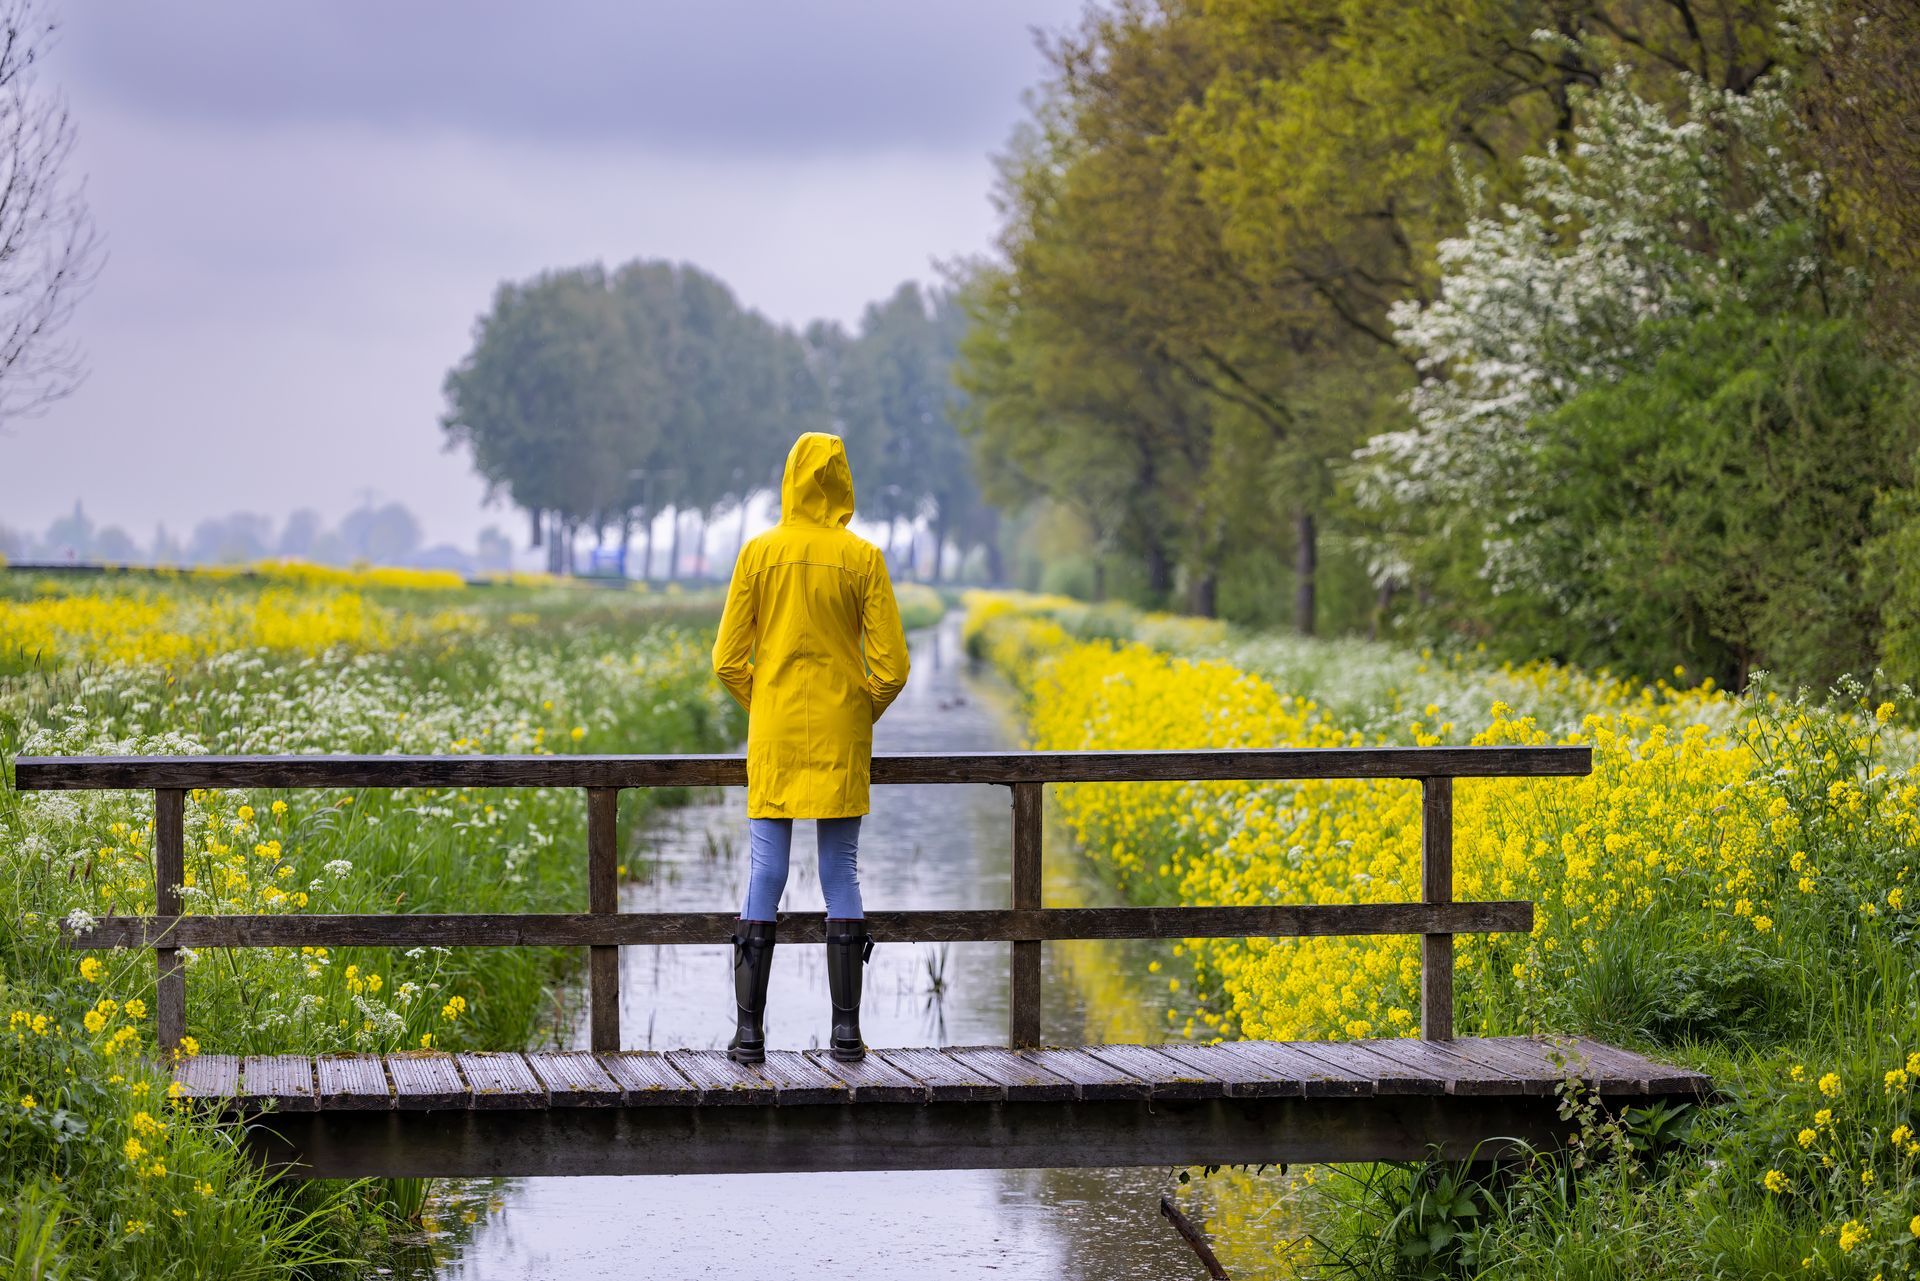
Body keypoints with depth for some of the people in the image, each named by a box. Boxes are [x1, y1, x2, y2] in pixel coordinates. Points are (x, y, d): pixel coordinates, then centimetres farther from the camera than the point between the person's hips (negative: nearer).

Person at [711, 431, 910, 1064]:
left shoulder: (758, 554, -2)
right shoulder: (864, 560, -4)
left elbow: (728, 660, -1)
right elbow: (891, 666, -5)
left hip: (774, 738, 0)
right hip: (841, 740, 0)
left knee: (764, 876, 2)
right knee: (841, 875, 6)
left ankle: (749, 1029, -1)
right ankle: (846, 1029, 5)